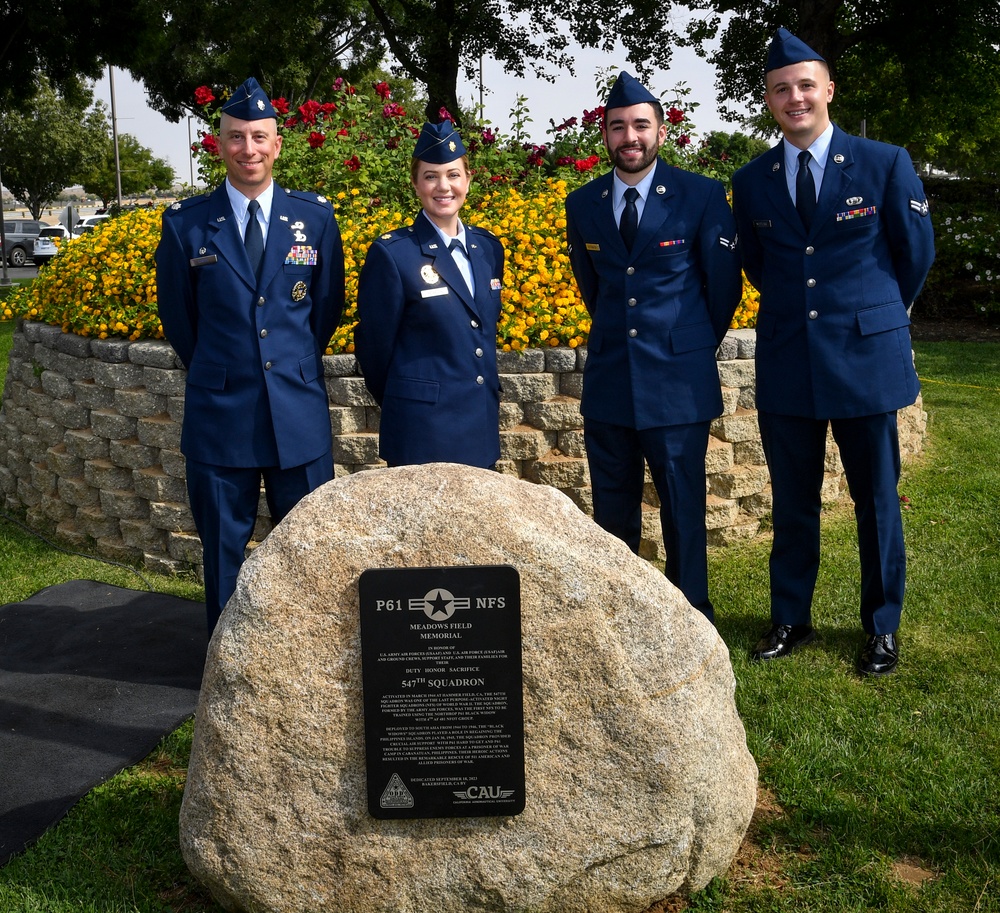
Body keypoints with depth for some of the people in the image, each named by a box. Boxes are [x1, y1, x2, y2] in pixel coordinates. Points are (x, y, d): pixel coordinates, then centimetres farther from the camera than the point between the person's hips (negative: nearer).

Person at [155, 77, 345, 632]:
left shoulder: (315, 218, 1)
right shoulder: (185, 224, -1)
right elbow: (177, 317, 10)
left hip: (299, 412, 1)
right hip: (219, 415, 0)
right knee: (223, 547, 9)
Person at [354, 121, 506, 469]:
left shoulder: (489, 248, 8)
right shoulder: (391, 254, -10)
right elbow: (374, 347, -5)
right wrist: (403, 403, 6)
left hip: (482, 427, 6)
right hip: (421, 433, -6)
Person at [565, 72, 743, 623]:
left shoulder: (703, 196, -4)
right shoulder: (582, 204, 7)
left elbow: (723, 284, 4)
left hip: (678, 381, -3)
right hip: (608, 379, 4)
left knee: (683, 508, 2)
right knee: (612, 510, 10)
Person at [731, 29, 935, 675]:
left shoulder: (885, 163, -3)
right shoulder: (751, 182, 5)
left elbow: (916, 252, 8)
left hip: (867, 358, -2)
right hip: (786, 364, 2)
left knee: (877, 500, 7)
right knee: (792, 503, 10)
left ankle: (883, 628, 21)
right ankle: (791, 620, 24)